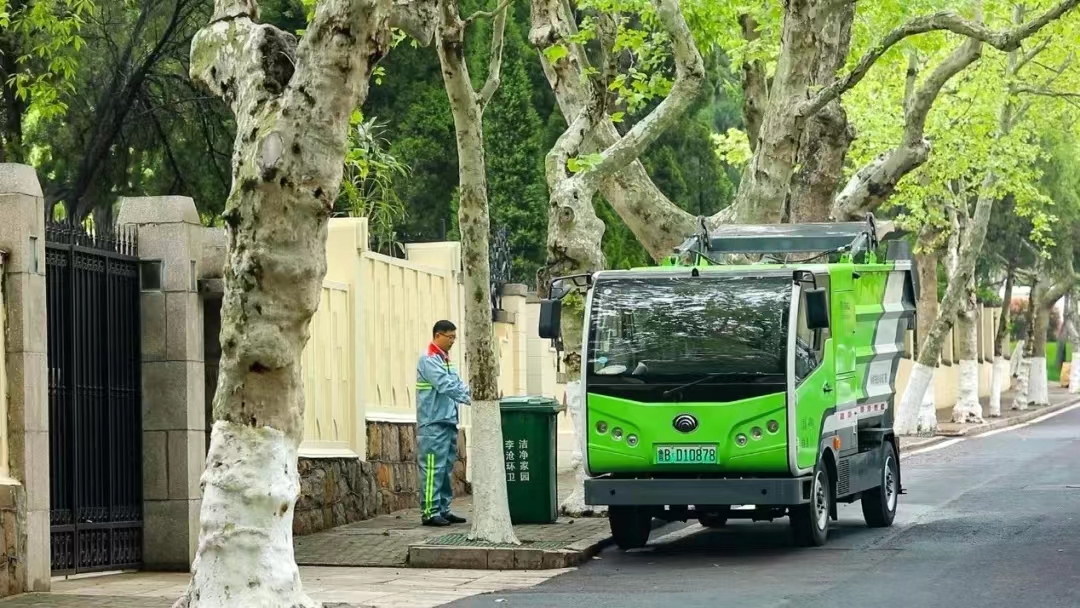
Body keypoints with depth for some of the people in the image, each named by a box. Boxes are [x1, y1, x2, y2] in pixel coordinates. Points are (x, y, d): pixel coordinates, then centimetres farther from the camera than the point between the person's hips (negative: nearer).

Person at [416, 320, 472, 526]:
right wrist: (470, 398, -22)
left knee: (446, 468, 12)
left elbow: (457, 384, 15)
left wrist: (474, 395, -1)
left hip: (448, 422, 10)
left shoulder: (445, 360, 18)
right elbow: (445, 386, -20)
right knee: (433, 469, -8)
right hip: (433, 424, -10)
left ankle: (443, 509, 17)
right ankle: (430, 512, -7)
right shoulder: (428, 360, -11)